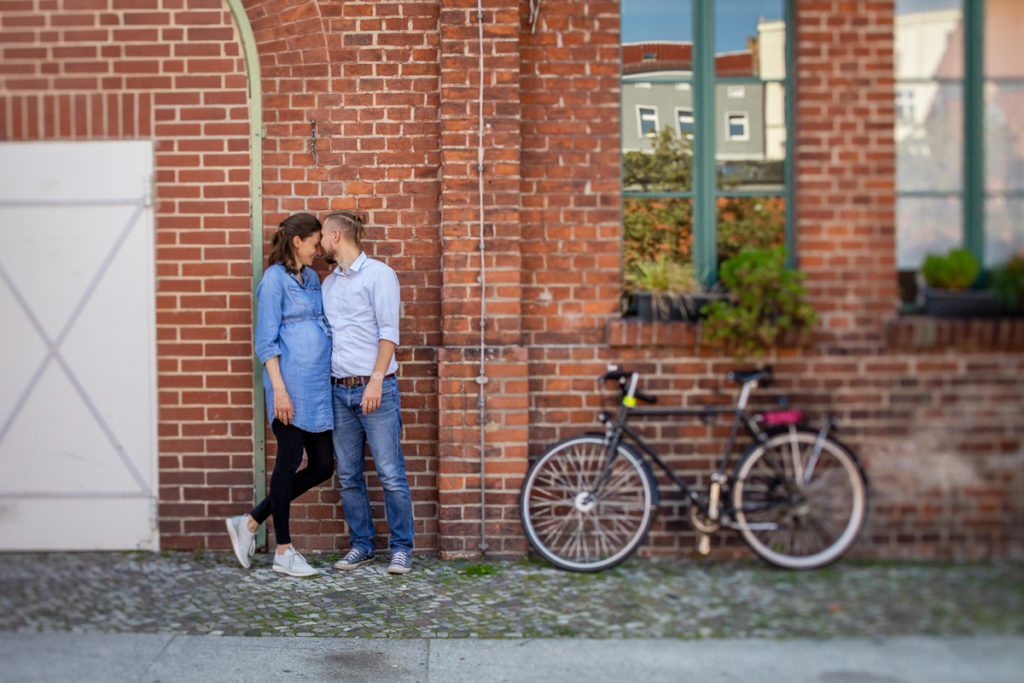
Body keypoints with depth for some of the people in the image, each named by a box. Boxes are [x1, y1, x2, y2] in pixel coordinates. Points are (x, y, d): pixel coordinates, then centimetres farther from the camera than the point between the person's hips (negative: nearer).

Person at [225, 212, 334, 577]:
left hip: (319, 386, 8)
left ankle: (250, 523, 17)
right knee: (290, 459, -1)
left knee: (322, 466, 6)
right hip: (291, 384, -8)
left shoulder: (312, 278, 18)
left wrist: (331, 382, 20)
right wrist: (279, 389, -17)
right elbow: (266, 340, -10)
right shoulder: (274, 279, -5)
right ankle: (284, 551, 10)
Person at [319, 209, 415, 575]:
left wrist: (376, 380, -17)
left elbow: (388, 331, -9)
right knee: (348, 476, 8)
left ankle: (401, 548, 4)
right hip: (338, 390, 6)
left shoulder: (378, 274, -2)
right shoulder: (329, 282, 17)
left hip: (375, 389, -6)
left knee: (391, 473, -5)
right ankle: (361, 544, 18)